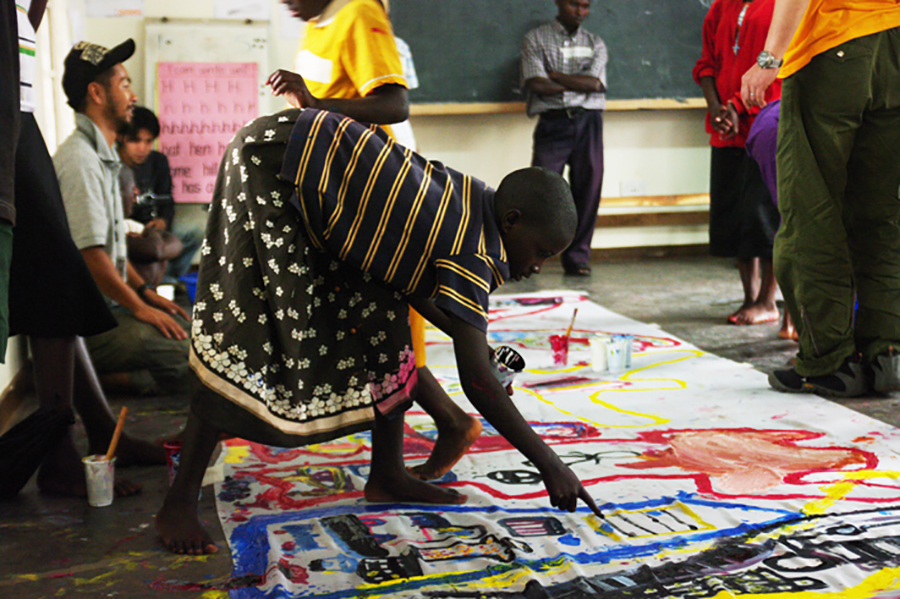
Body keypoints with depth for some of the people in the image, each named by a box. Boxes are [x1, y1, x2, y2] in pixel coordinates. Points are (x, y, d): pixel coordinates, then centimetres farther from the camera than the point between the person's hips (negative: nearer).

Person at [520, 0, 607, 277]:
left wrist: (555, 75, -4)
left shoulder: (595, 44, 16)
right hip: (552, 122, -3)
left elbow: (595, 83, -2)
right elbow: (537, 85, -7)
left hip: (588, 122, 3)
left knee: (588, 190, 1)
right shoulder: (535, 39, 8)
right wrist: (578, 85, -3)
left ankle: (577, 258, 11)